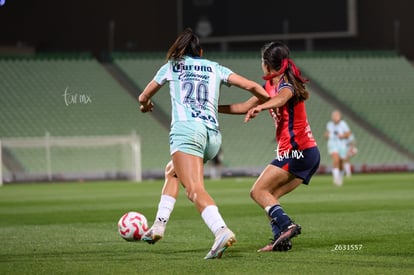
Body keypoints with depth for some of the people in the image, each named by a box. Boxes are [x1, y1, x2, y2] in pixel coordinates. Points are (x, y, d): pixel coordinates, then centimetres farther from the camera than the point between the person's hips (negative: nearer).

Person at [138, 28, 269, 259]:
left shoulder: (171, 67, 21)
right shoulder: (215, 68, 23)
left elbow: (143, 97, 34)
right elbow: (251, 86, 16)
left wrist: (146, 105, 57)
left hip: (187, 129, -5)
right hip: (213, 135, 5)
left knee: (195, 190, -21)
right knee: (172, 171, 30)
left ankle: (222, 231, -44)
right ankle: (159, 226, 23)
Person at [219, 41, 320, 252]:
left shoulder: (287, 86, -13)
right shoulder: (270, 86, 15)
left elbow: (280, 99, -38)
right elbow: (245, 107, 25)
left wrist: (259, 107, -58)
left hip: (297, 151, -9)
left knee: (259, 192, -10)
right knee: (269, 196, 9)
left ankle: (287, 226, -26)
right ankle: (281, 240, 0)